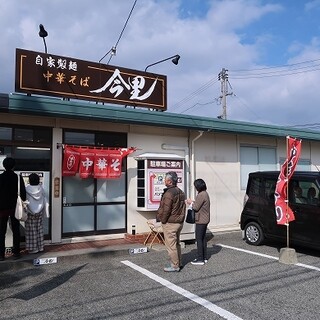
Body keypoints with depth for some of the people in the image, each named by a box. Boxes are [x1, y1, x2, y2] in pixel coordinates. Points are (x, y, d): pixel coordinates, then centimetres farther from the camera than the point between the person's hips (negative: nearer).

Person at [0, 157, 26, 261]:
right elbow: (23, 193, -7)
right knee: (16, 231, 9)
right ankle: (16, 253, 13)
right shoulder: (18, 177, -7)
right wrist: (24, 201, 11)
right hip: (14, 207, 0)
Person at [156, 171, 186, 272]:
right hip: (179, 222, 9)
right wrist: (180, 219, 18)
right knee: (177, 244, 18)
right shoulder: (181, 192, 9)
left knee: (171, 245, 0)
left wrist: (162, 220, -8)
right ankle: (178, 263, 28)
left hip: (170, 223, -9)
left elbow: (165, 210, -21)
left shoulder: (169, 193, -21)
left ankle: (174, 266, 7)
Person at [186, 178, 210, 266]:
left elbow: (196, 207, -19)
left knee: (199, 239, -4)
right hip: (204, 219, 10)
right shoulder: (205, 194, 12)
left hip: (201, 220, -10)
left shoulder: (201, 195, -20)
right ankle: (204, 257, 24)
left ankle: (200, 259, 2)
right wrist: (193, 202, 10)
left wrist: (191, 202, -3)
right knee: (203, 238, 16)